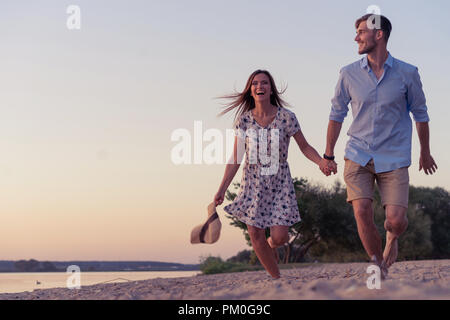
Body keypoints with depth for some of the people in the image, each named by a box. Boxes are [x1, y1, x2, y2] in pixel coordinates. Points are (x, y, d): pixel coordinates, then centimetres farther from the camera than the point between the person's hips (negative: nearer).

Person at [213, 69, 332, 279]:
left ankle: (272, 245, 30)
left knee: (279, 237, -9)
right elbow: (235, 158, 0)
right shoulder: (244, 119, -5)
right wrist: (222, 189, -2)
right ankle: (277, 279, 16)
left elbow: (304, 147, 0)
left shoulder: (286, 117, -10)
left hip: (280, 183, -1)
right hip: (253, 183, 1)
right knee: (255, 236, -3)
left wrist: (321, 161, -19)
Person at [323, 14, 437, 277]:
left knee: (396, 220, -10)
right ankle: (380, 268, 5)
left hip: (394, 159, -1)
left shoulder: (407, 74, -3)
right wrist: (328, 155, 13)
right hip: (358, 157, 1)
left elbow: (420, 114, 9)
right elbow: (337, 115, 11)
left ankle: (393, 238, 28)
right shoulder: (349, 74, 1)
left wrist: (425, 153, 17)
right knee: (362, 212, -14)